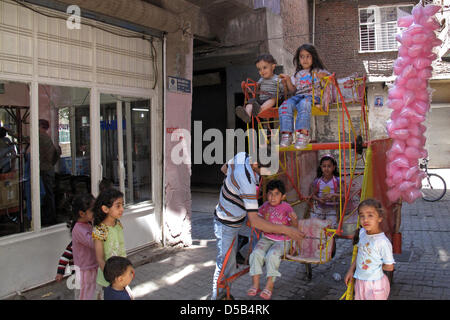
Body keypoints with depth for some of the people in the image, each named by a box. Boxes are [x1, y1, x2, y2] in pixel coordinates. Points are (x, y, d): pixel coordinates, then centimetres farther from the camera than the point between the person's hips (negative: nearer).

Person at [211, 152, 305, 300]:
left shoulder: (242, 155, -15)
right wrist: (285, 230, -38)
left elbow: (224, 168, 8)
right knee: (226, 264, 8)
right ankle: (218, 296, 27)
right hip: (227, 225, -8)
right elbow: (254, 221, -41)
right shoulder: (247, 181, -40)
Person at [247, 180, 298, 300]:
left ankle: (269, 285, -15)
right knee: (256, 253, -22)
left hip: (281, 240, -3)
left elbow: (295, 226, -12)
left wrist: (293, 219, -33)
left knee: (272, 255, -29)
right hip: (266, 238, 3)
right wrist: (265, 219, -12)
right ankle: (255, 284, -13)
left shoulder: (286, 207, -5)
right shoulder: (265, 206, 4)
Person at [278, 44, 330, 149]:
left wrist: (322, 76, -14)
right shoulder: (298, 74, 26)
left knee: (303, 104, -41)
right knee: (286, 105, -29)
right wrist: (288, 80, 11)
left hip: (313, 96, -4)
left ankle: (303, 134, -45)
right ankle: (287, 134, -32)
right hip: (298, 96, 4)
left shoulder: (318, 71, 16)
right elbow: (293, 90, 25)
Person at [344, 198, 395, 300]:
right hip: (360, 281, 6)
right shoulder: (362, 233, -5)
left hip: (375, 285, -6)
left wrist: (376, 267, -3)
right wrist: (351, 270, 9)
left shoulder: (383, 242, -25)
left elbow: (389, 267, -16)